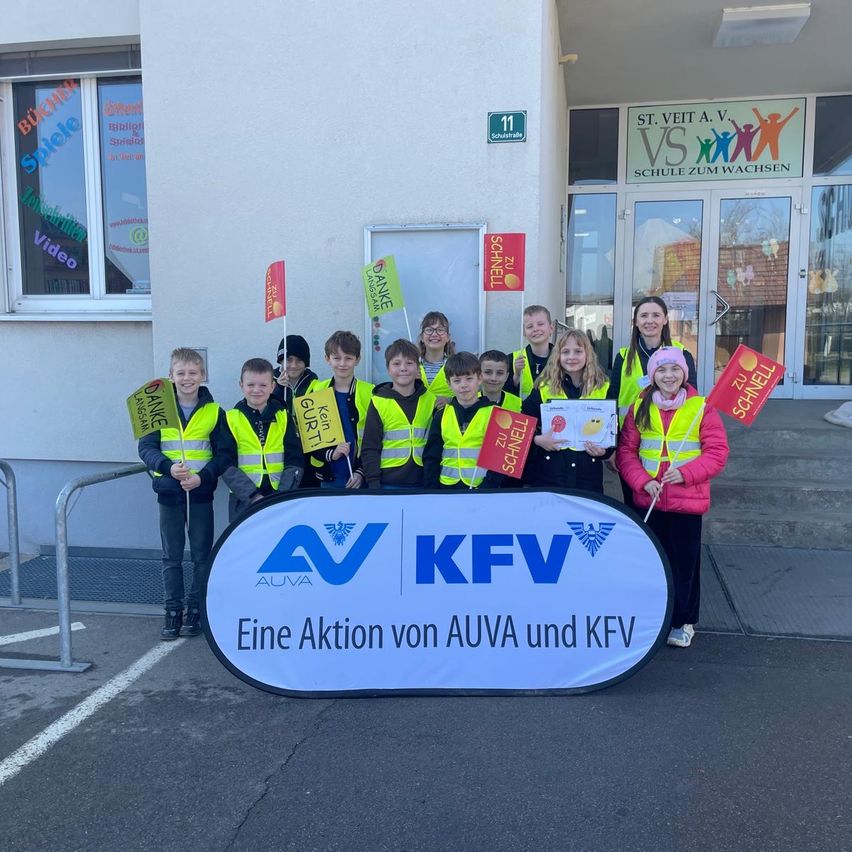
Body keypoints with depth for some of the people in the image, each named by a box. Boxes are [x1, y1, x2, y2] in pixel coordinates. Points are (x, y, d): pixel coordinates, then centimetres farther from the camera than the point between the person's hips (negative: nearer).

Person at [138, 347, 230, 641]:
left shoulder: (214, 412, -1)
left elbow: (224, 454, -3)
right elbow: (146, 448, -4)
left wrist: (203, 476, -18)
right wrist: (168, 466, -21)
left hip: (201, 492, 0)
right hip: (169, 492, 1)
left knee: (202, 555, 7)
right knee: (171, 556, 9)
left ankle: (196, 609, 20)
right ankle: (173, 611, 19)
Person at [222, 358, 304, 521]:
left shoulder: (284, 417, 6)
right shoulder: (231, 419, 1)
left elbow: (295, 461, 2)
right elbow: (226, 465, -4)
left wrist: (283, 494, -11)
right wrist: (253, 495, -15)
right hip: (244, 500, -1)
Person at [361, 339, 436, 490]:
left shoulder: (430, 400, 6)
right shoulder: (379, 402, -2)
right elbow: (370, 448, -2)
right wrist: (373, 483, -9)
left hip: (421, 481, 2)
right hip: (388, 482, -2)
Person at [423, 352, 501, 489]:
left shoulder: (494, 415, -4)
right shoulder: (441, 416, 5)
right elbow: (431, 457, 7)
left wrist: (489, 487, -15)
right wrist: (431, 489, -2)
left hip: (482, 487, -3)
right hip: (447, 487, 3)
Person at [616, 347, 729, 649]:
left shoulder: (701, 408, -5)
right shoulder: (640, 408, 2)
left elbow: (717, 451, -7)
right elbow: (626, 450, 1)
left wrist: (686, 473, -20)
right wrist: (643, 481, -13)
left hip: (688, 501, -2)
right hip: (648, 499, 2)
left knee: (685, 562, 8)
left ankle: (684, 621, 23)